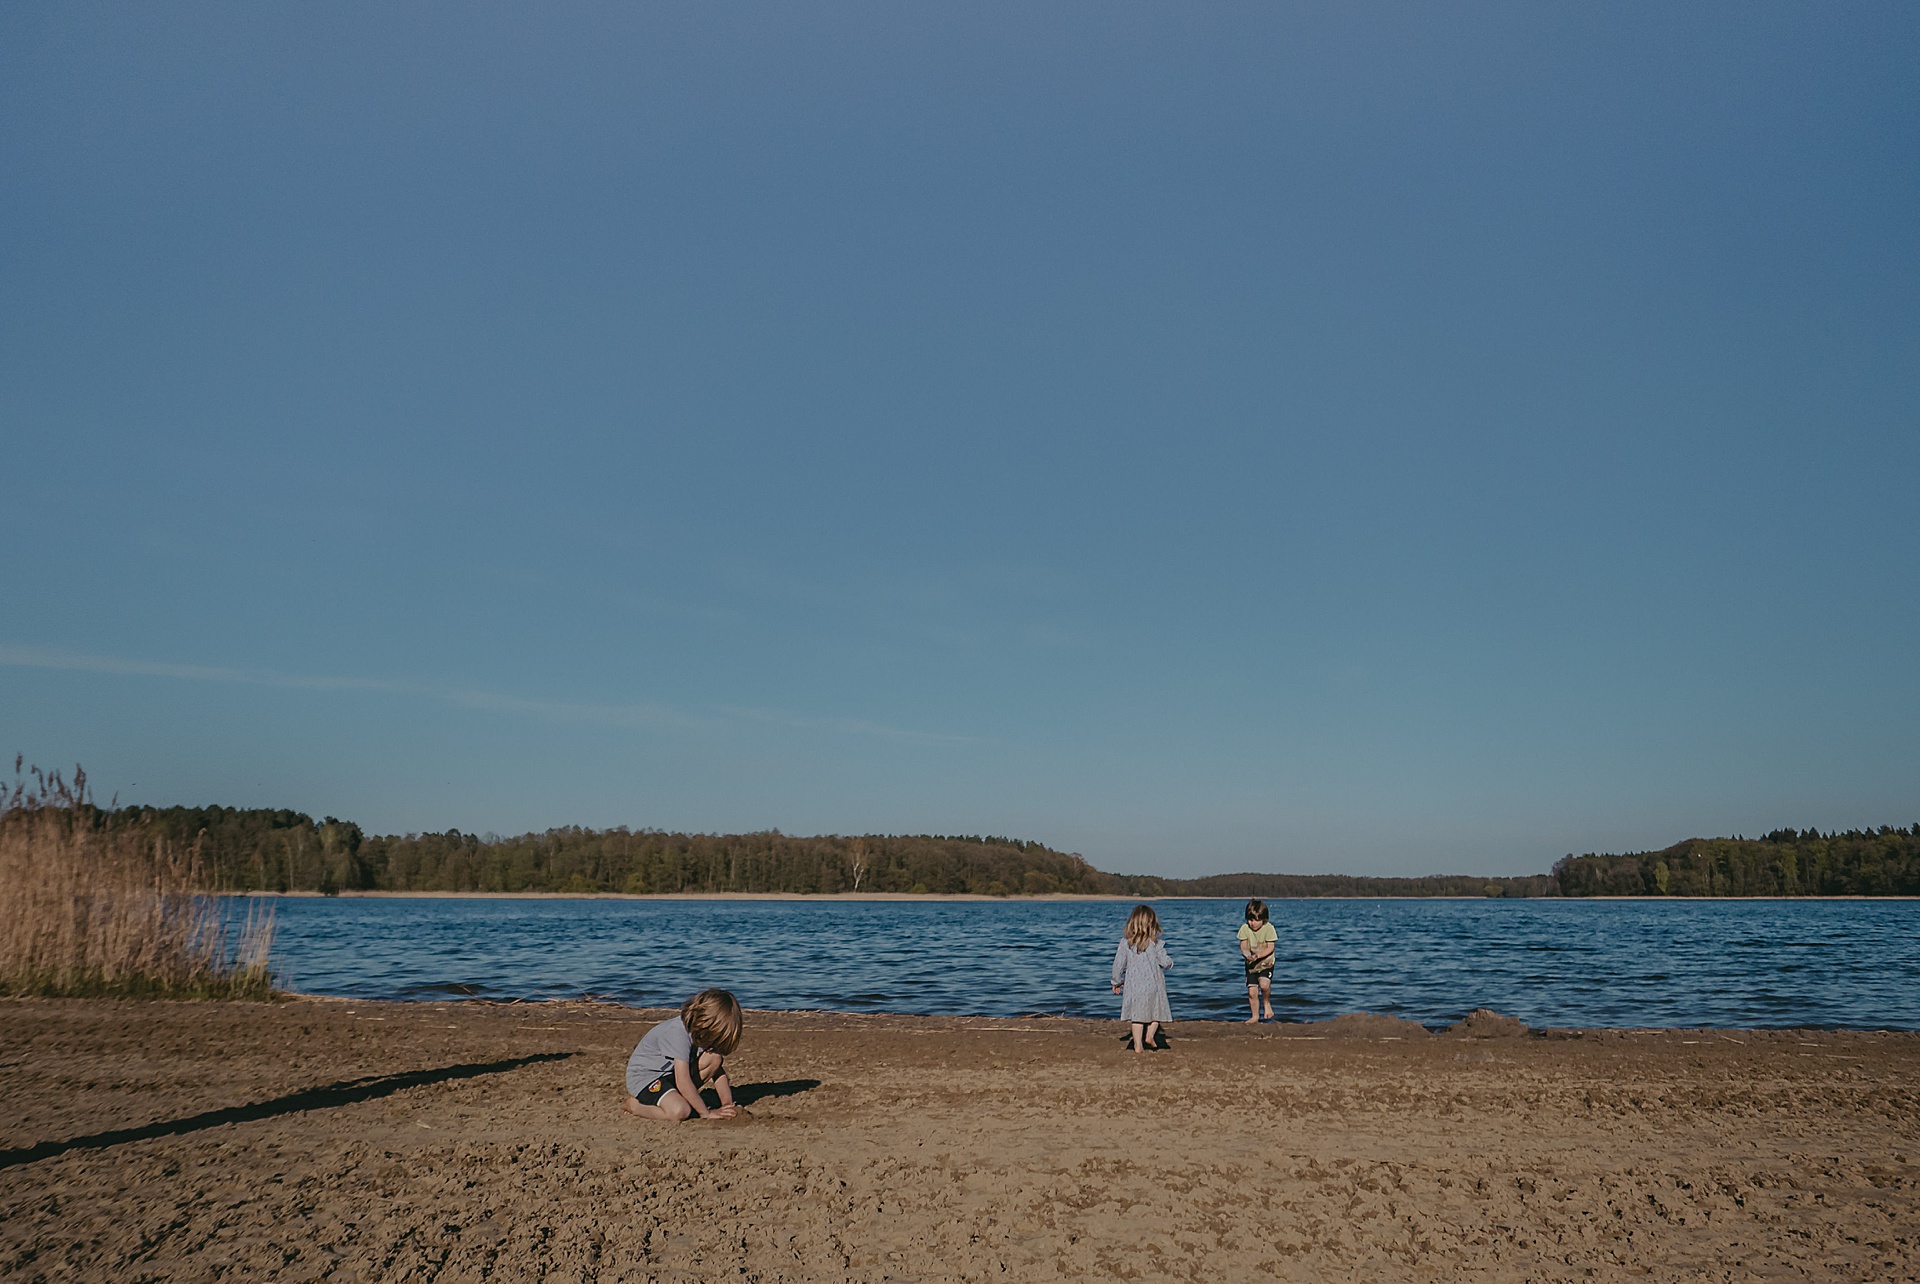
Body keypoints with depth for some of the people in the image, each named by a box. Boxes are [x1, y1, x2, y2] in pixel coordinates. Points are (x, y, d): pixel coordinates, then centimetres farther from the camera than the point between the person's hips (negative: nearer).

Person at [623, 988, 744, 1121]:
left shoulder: (706, 1031, -5)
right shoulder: (678, 1033, -30)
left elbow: (719, 1070, -1)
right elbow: (683, 1081, -31)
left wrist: (727, 1106, -11)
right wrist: (707, 1113, -25)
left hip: (669, 1073, 7)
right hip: (645, 1076, -7)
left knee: (715, 1057, -13)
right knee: (679, 1111, -33)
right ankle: (634, 1103, -7)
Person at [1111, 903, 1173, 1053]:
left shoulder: (1125, 942, -6)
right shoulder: (1155, 944, -11)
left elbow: (1118, 963, -3)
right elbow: (1165, 962, -7)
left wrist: (1117, 982, 10)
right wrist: (1170, 962, 17)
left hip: (1133, 986, 2)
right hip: (1153, 985, -2)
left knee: (1137, 1016, 10)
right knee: (1156, 1012, 19)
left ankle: (1138, 1045, 8)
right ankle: (1150, 1034, 3)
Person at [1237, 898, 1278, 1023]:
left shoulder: (1269, 928, -16)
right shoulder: (1245, 928, -9)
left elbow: (1271, 947, -17)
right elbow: (1243, 946, -5)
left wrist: (1258, 955, -31)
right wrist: (1247, 954, -28)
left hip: (1266, 963, -3)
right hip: (1251, 964, 3)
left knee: (1264, 984, -27)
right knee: (1252, 991, -1)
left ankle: (1267, 1003, 4)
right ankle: (1255, 1017, 18)